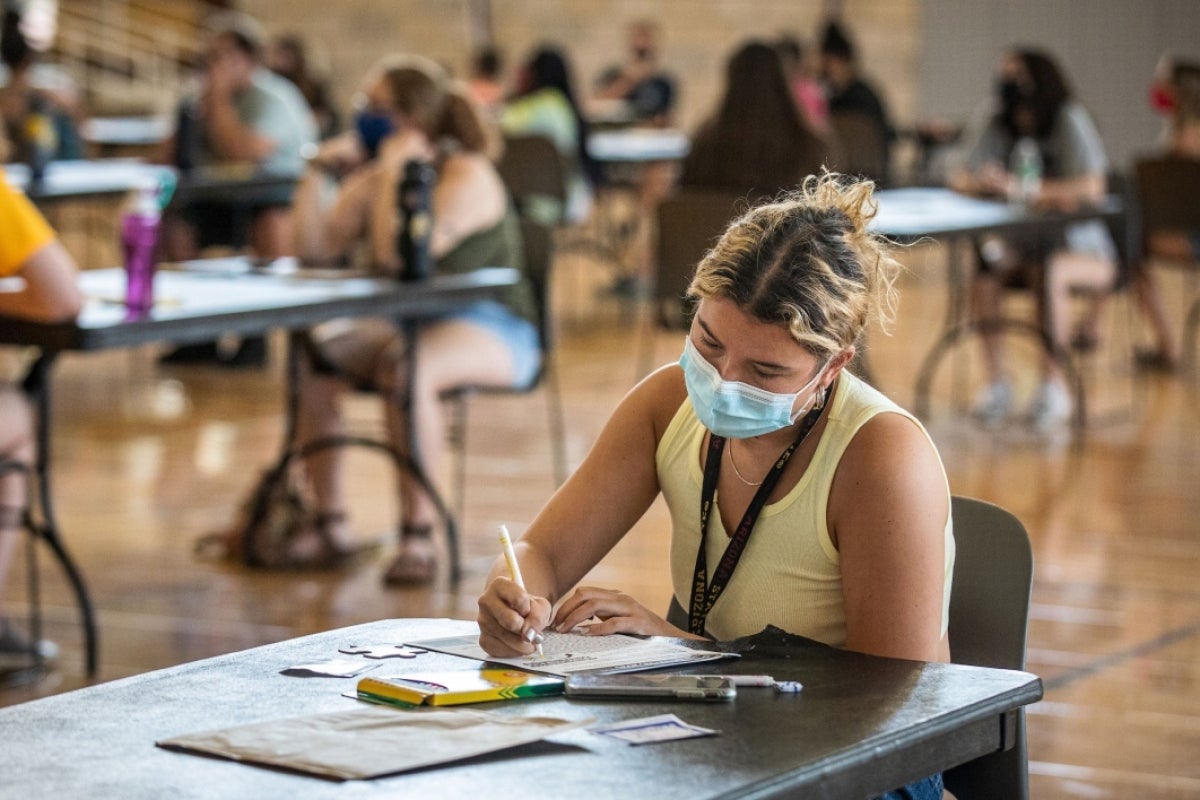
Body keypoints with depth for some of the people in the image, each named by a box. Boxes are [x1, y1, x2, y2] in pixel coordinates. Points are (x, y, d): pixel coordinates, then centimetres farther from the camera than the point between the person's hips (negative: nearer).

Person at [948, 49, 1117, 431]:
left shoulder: (1070, 121, -15)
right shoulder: (999, 127, 1)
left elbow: (1091, 188, -27)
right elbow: (960, 178, 7)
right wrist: (982, 182, -17)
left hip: (1084, 249, -5)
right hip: (1023, 244, 5)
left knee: (1049, 271, -36)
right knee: (984, 267, -26)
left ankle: (1054, 385, -24)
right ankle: (997, 382, -17)